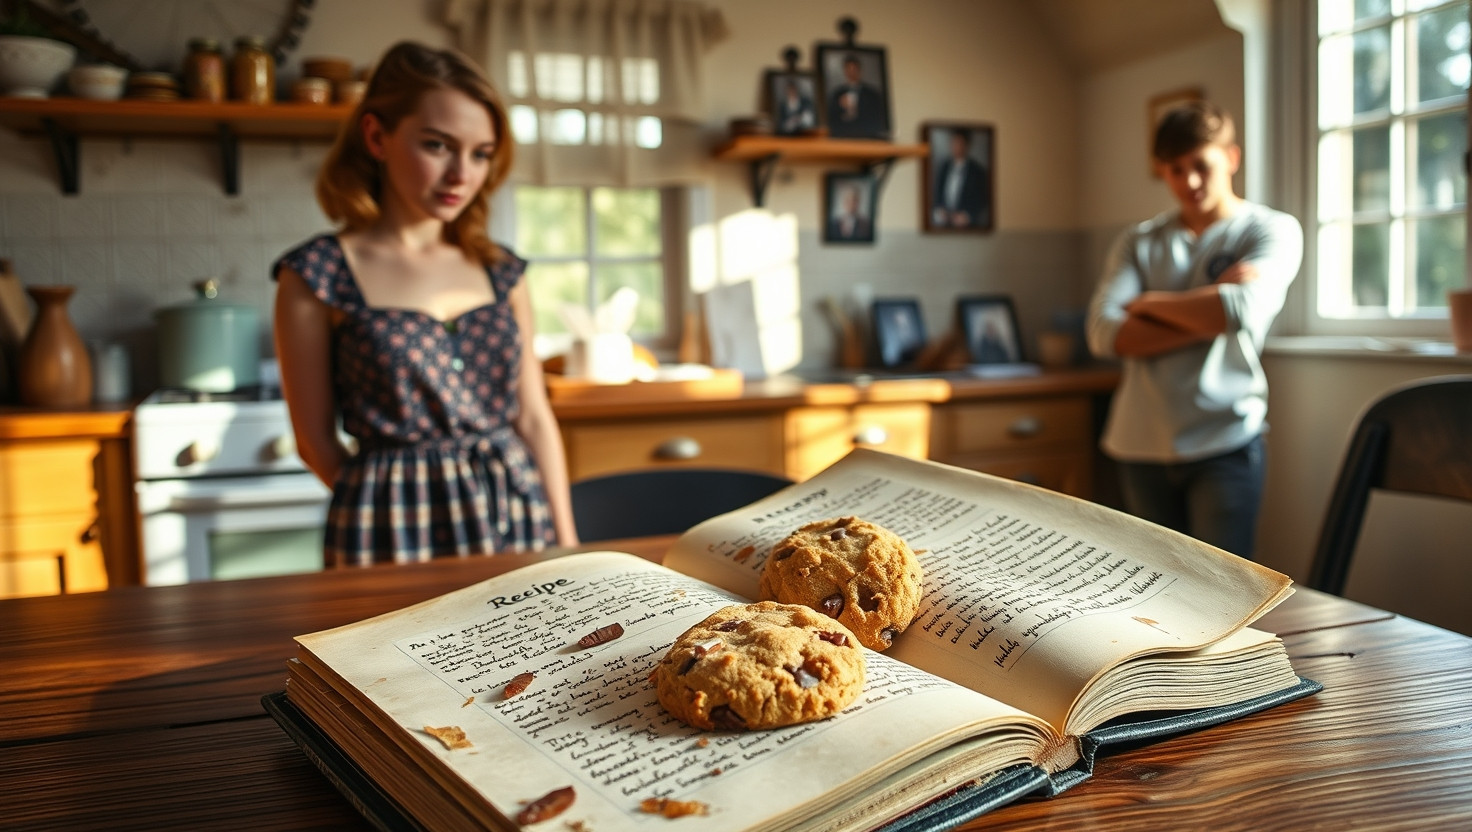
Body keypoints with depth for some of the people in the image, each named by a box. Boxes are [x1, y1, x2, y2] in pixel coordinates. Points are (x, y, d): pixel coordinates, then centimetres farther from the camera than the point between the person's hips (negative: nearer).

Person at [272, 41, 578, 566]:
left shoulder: (501, 273, 7)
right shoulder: (315, 274, -4)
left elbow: (534, 418, 7)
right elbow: (316, 440, -1)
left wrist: (567, 547, 2)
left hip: (518, 512, 4)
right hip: (400, 530, -3)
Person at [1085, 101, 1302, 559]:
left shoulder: (1272, 230, 4)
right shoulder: (1139, 242, 12)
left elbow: (1243, 311, -17)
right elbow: (1104, 333, -4)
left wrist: (1149, 303, -3)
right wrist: (1206, 318, -13)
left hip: (1223, 441, -3)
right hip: (1141, 443, 3)